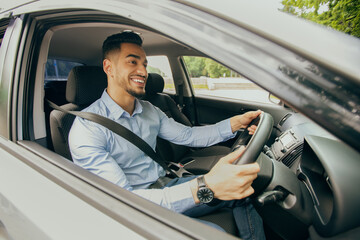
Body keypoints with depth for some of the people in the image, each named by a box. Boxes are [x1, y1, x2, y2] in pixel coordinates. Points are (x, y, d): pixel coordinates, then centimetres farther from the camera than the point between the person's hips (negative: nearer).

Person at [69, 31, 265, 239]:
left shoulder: (149, 111, 5)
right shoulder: (87, 128, -21)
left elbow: (187, 135, 10)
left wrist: (234, 123, -6)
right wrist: (204, 187, -43)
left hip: (165, 188, 7)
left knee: (241, 190, -1)